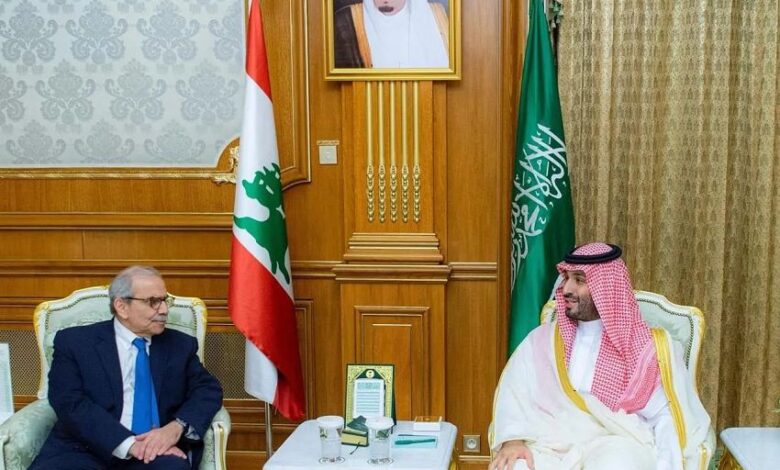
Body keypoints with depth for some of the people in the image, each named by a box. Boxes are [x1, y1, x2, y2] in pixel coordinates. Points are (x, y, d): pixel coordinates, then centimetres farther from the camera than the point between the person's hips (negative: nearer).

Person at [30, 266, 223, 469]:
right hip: (88, 450, 0)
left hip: (158, 451, 1)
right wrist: (128, 443, -20)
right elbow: (71, 404, -6)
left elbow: (208, 390, 7)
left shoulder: (180, 345, 16)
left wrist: (177, 427, -14)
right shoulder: (74, 342, 5)